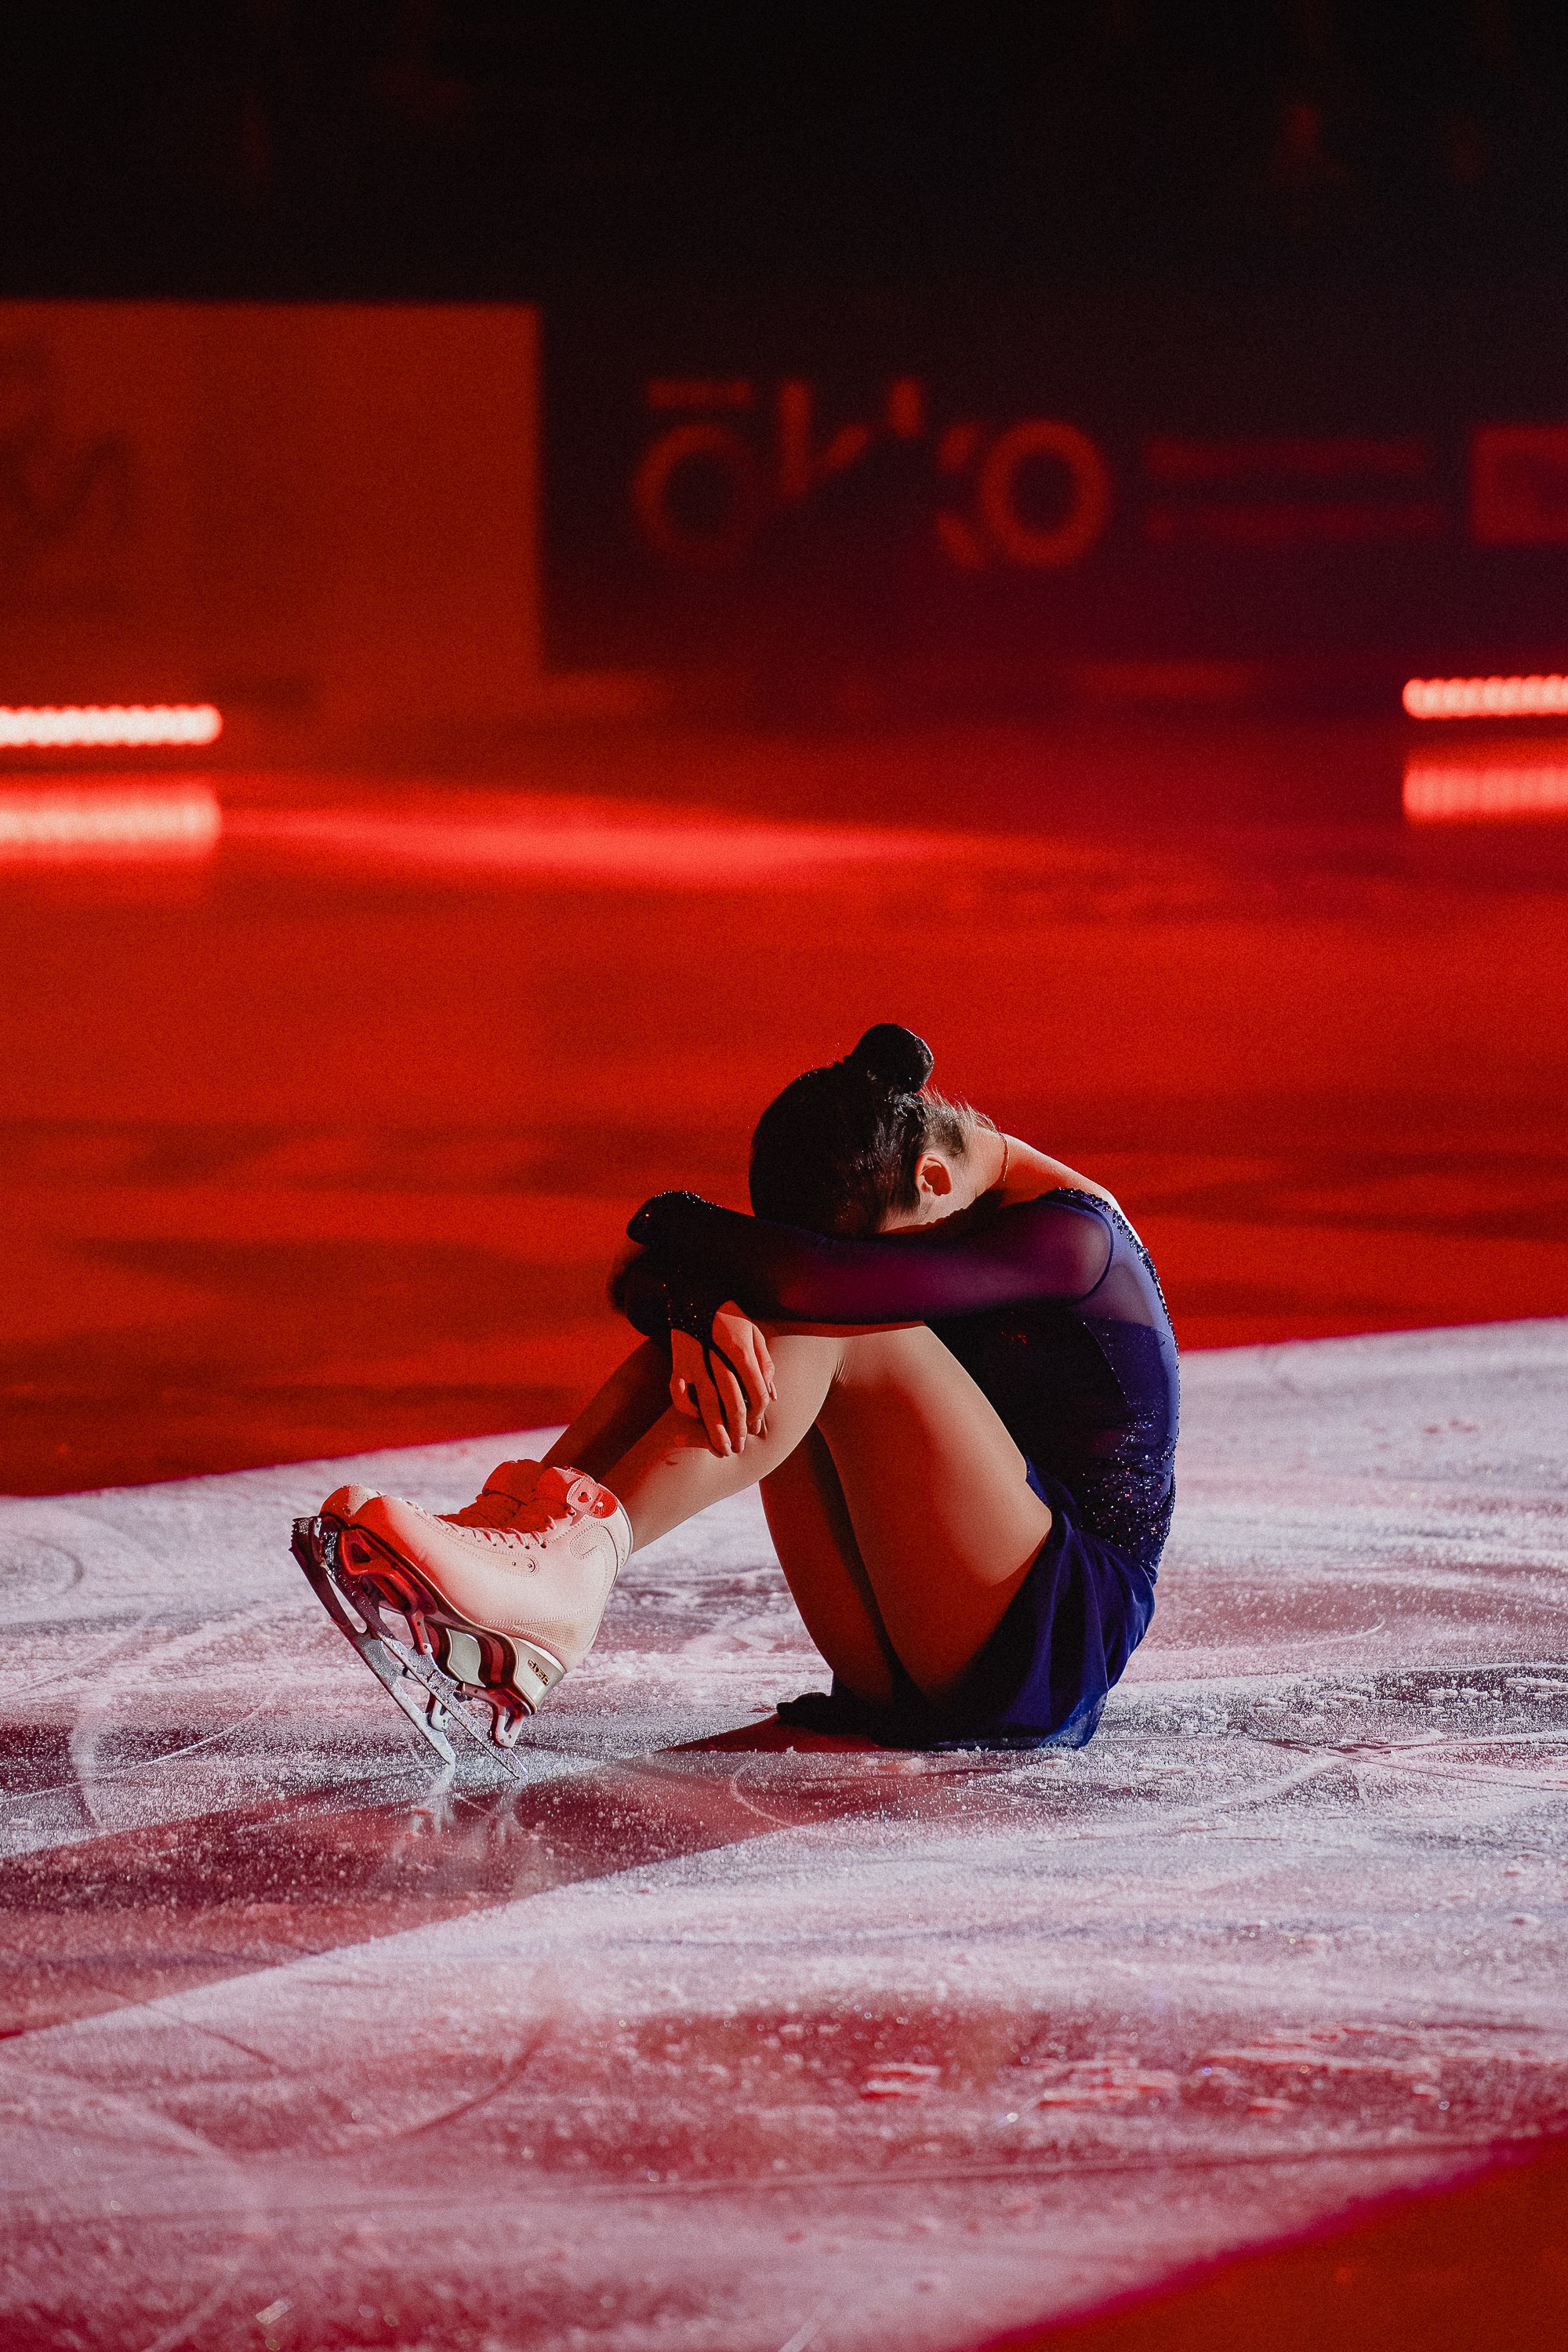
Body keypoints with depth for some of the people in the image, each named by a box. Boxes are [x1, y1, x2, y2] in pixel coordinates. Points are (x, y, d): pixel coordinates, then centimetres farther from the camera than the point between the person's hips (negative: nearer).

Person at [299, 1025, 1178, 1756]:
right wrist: (695, 1311, -28)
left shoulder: (1070, 1236, -16)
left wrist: (672, 1225, -12)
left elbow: (813, 1280, -29)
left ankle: (575, 1559, -38)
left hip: (1064, 1643, -7)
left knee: (827, 1324, -25)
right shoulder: (886, 1208, 7)